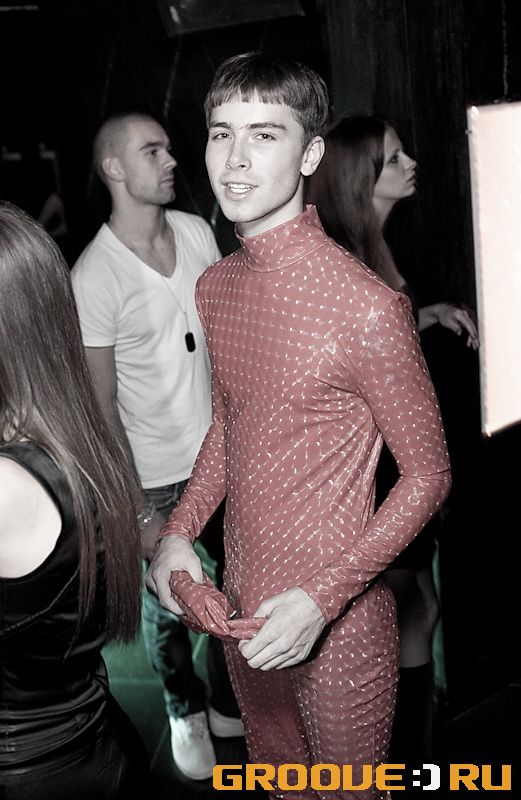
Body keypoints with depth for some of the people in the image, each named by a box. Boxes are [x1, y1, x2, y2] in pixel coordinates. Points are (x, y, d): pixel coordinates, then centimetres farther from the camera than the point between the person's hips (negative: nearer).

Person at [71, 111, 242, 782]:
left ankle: (231, 705, 43)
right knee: (166, 611, 15)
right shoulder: (93, 278, -17)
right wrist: (139, 513, -13)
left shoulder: (198, 232, -1)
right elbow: (102, 406, -14)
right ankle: (186, 712, 43)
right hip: (157, 479, -4)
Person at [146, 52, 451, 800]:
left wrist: (323, 598, -22)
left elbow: (427, 473, -15)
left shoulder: (366, 305, -23)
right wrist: (180, 531, -2)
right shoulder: (214, 287, 0)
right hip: (240, 605, 6)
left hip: (337, 625, -6)